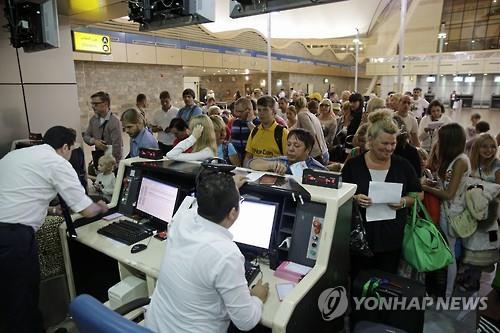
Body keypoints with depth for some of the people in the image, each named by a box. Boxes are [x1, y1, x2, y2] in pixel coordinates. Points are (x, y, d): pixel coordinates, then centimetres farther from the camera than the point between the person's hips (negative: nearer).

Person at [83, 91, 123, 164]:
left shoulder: (114, 122, -17)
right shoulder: (93, 119, 5)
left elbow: (117, 146, -19)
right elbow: (86, 136, 13)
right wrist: (94, 141, -10)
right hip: (97, 157, 6)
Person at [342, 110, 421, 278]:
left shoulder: (403, 166, 2)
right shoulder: (353, 164, -3)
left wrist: (404, 201, -10)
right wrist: (355, 199, -18)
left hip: (392, 239, 2)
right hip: (359, 237, -1)